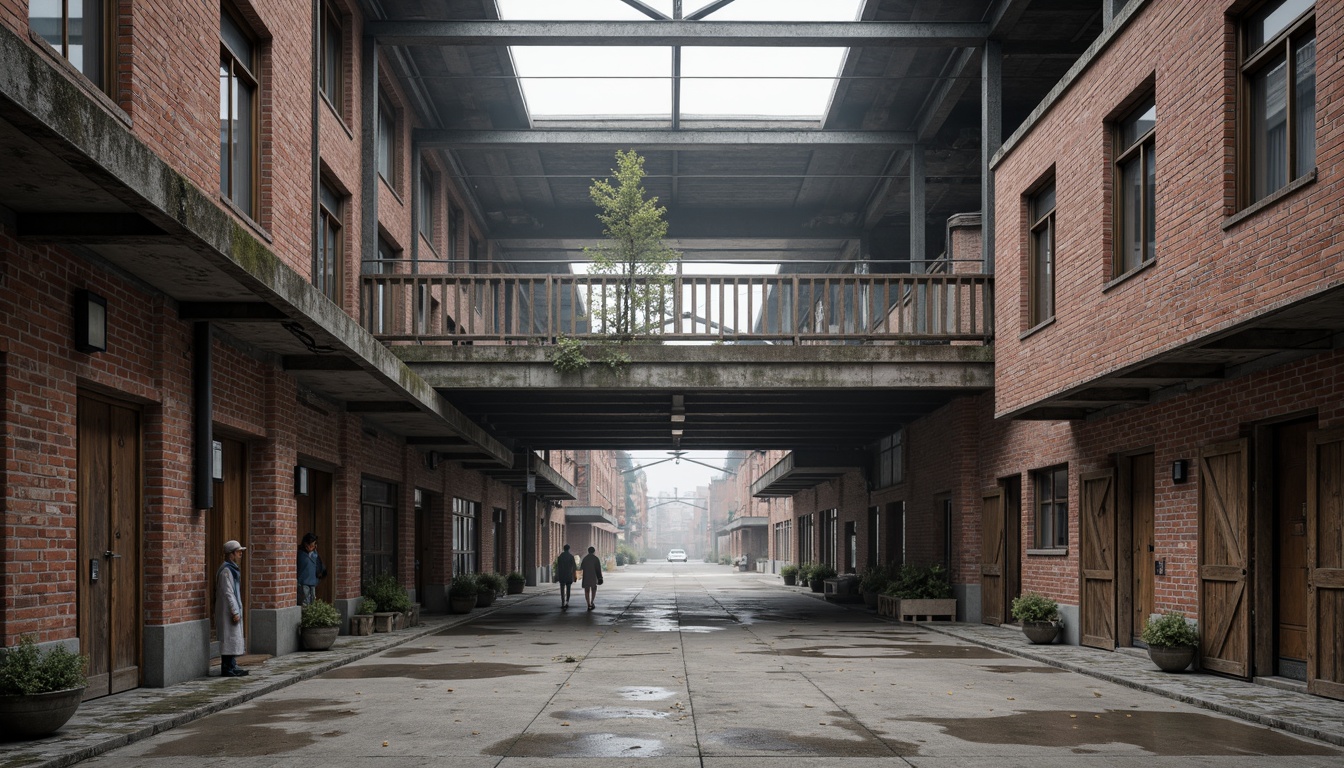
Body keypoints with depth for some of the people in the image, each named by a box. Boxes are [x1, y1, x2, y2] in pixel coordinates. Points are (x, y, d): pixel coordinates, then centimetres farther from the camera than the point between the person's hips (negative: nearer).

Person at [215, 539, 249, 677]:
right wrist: (235, 612, -20)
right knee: (230, 638, -8)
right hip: (227, 610, -10)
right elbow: (227, 592, -19)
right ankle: (228, 668, -6)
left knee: (234, 638, 12)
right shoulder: (226, 570, -16)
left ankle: (232, 666, 17)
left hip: (233, 609, 10)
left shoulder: (232, 569, 16)